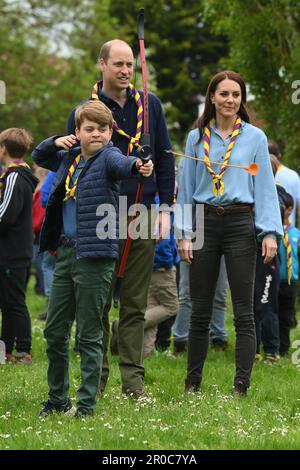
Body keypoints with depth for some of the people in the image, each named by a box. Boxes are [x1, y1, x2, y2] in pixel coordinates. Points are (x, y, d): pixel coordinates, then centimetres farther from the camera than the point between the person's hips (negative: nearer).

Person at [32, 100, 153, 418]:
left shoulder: (107, 157, -8)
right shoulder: (70, 159, 12)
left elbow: (121, 163, -32)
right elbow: (38, 157, 30)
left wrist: (137, 165, -56)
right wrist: (55, 142, 8)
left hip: (94, 256, -7)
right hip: (65, 252, 7)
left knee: (89, 335, -2)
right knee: (54, 331, 13)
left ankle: (86, 404, 5)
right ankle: (57, 398, 26)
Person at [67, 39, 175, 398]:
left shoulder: (149, 105, 9)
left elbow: (164, 159, 13)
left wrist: (165, 208, 6)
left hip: (142, 217, 2)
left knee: (135, 304, 3)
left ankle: (133, 379, 6)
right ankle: (96, 378, 8)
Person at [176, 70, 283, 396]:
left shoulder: (255, 137, 4)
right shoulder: (197, 138, 9)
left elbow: (265, 186, 2)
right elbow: (186, 189, 10)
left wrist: (270, 232, -7)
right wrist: (184, 233, 2)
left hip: (240, 224, -2)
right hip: (205, 223, 2)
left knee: (243, 313, -2)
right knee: (200, 311, 6)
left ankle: (241, 387, 0)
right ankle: (192, 384, 15)